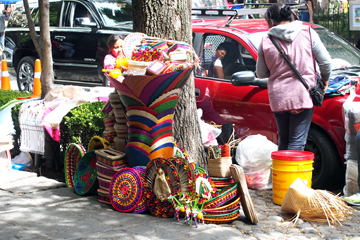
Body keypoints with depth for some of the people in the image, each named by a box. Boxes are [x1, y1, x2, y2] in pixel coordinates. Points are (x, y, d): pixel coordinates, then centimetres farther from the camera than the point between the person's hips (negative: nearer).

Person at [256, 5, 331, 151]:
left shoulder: (266, 42, 0)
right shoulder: (308, 33, -2)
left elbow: (261, 74, 9)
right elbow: (326, 62, 0)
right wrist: (325, 78, 20)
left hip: (278, 99, 2)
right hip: (302, 96, -2)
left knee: (283, 140, 19)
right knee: (297, 142, -1)